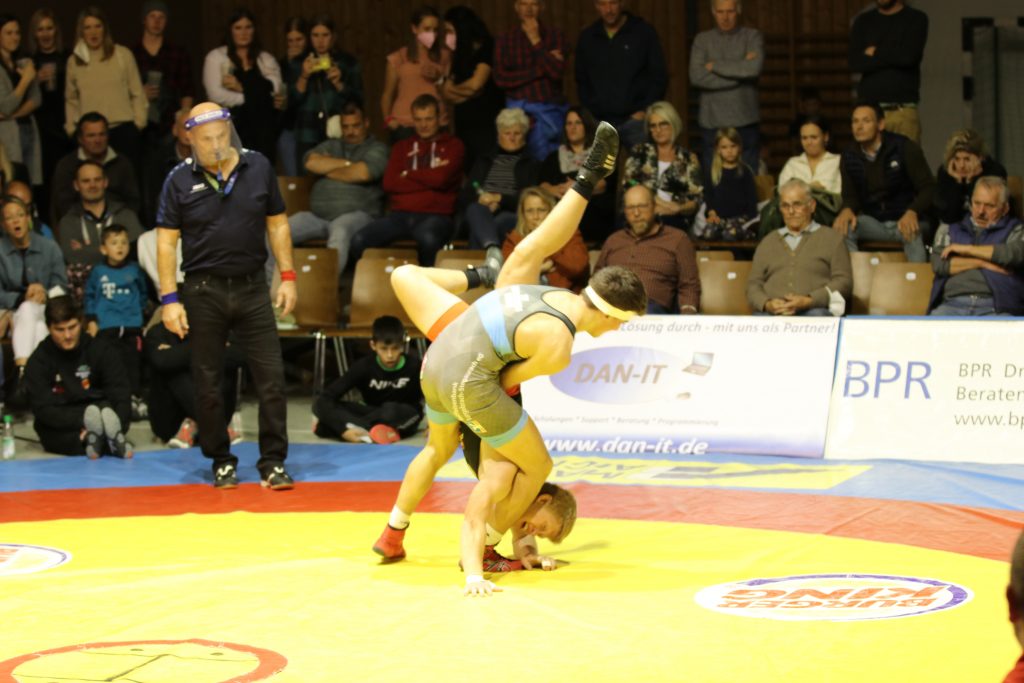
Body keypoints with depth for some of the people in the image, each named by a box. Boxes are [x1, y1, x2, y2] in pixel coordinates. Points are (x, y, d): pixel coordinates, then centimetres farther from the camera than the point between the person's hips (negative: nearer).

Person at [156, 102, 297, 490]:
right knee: (208, 383, 5)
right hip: (203, 290, -1)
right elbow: (166, 241, -2)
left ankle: (273, 463, 6)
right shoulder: (180, 180, -2)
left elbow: (277, 224, 10)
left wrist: (287, 276, 4)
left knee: (271, 377, -2)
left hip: (252, 287, 1)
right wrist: (169, 299, -8)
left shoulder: (258, 167, 3)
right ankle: (221, 462, 19)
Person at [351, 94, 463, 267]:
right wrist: (427, 177, -1)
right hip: (400, 215, 3)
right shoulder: (402, 147, 23)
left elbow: (440, 178, -7)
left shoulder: (452, 145, 12)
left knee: (428, 239, -41)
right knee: (360, 240, -26)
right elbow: (389, 183, 6)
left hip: (436, 215, -3)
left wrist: (408, 175, 7)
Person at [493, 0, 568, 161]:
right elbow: (500, 79, -5)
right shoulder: (505, 39, 6)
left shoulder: (555, 35, 5)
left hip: (552, 110, 1)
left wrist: (536, 41, -11)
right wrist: (541, 69, -9)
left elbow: (558, 72, -8)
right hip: (520, 110, -1)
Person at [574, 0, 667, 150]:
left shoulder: (644, 32, 1)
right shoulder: (587, 38, 11)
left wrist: (646, 111, -6)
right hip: (599, 122, 3)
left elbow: (659, 76, 1)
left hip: (635, 119, -3)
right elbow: (582, 81, 18)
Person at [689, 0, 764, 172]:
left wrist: (714, 66, -6)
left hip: (745, 121, -1)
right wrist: (740, 70, -8)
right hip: (712, 123, 1)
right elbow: (696, 77, -6)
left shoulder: (752, 37, 6)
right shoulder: (702, 40, 9)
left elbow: (755, 68, -13)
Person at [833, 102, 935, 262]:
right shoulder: (849, 157, 4)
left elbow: (928, 187, -9)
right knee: (842, 227, -27)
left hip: (905, 220, -3)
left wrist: (912, 212, -30)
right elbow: (850, 195, 9)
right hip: (873, 222, 3)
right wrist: (847, 210, -18)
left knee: (912, 233, -38)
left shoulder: (905, 147, -8)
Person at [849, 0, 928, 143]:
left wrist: (876, 53, 2)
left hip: (904, 110, -2)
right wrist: (895, 57, -5)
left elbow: (909, 56, -10)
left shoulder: (916, 19, 6)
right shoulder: (863, 21, 14)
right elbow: (855, 63, 0)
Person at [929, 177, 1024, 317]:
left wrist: (967, 249, 3)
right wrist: (983, 263, 2)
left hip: (997, 307, -1)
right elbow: (938, 264, 7)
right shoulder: (949, 230, 23)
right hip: (952, 304, 1)